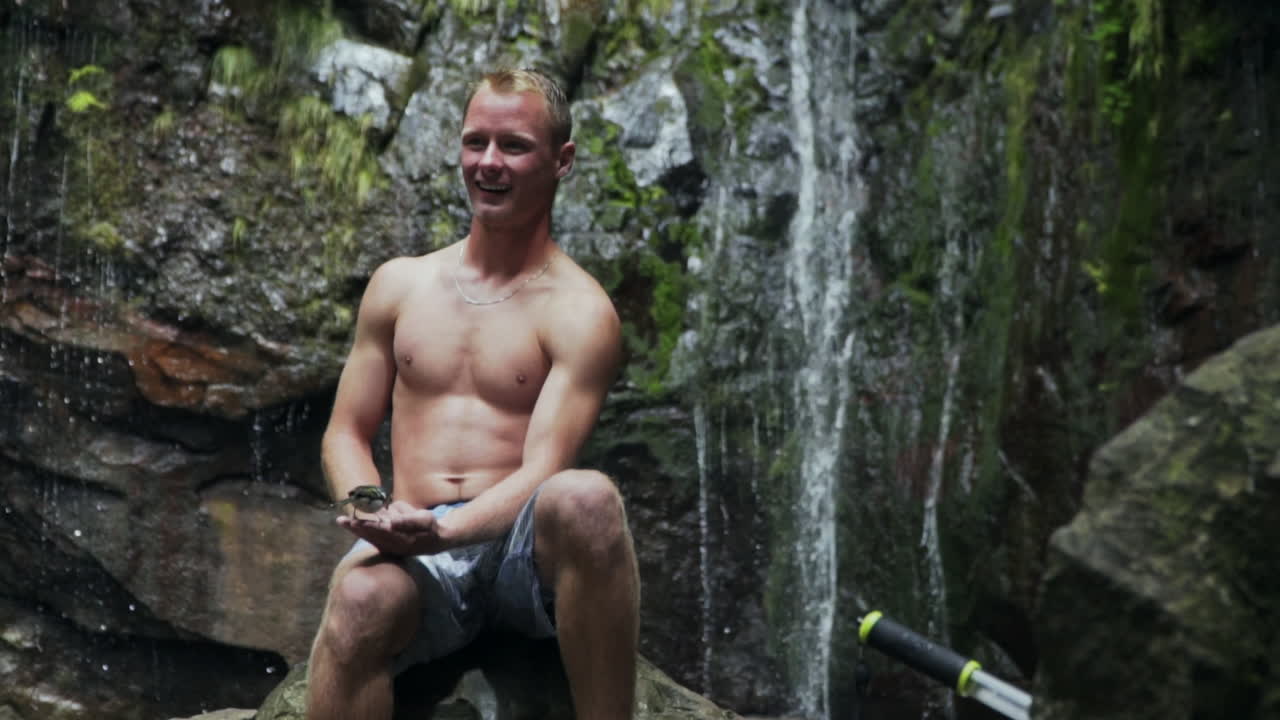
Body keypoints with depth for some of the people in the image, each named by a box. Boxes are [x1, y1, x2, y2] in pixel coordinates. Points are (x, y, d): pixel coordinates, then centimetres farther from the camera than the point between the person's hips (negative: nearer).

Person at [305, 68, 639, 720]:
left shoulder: (578, 312, 4)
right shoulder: (400, 285, 18)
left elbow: (543, 469, -8)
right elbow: (346, 434, 18)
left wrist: (446, 530, -27)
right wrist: (376, 517, -5)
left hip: (522, 546, -2)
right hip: (417, 552, 2)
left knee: (586, 498, -38)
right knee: (359, 599, -36)